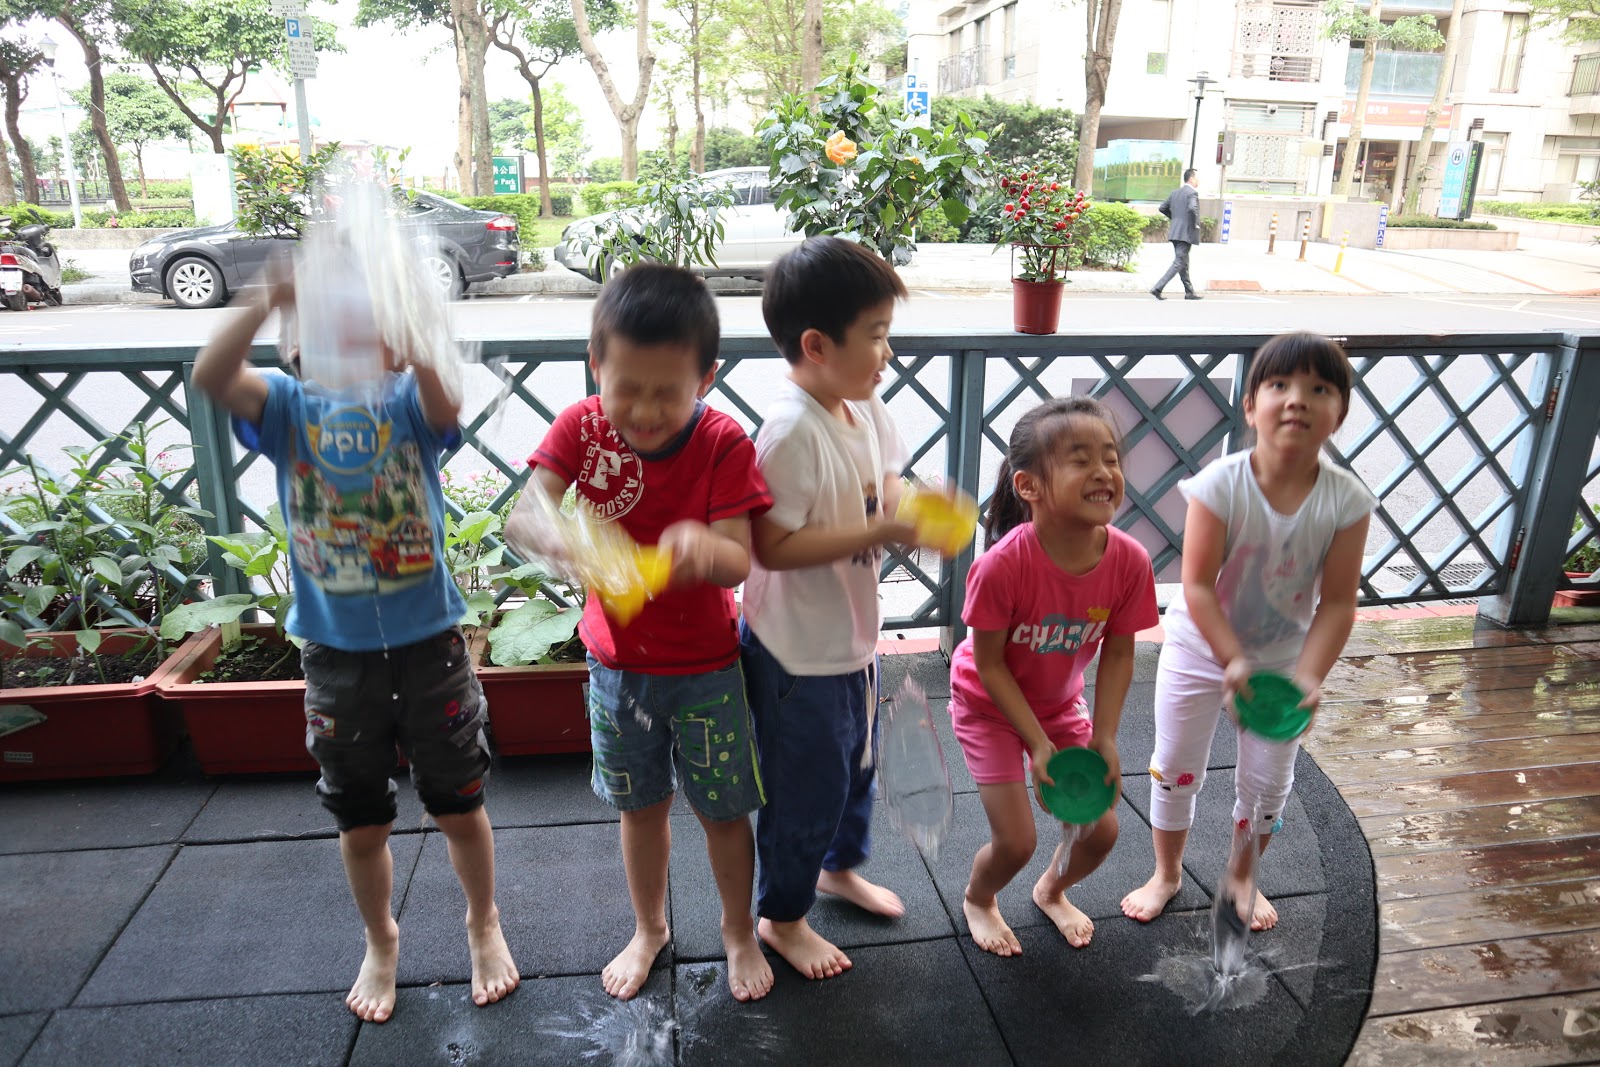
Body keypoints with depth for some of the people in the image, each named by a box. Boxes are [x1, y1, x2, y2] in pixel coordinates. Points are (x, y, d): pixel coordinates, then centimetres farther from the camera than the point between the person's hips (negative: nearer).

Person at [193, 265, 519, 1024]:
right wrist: (261, 305, -37)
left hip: (429, 645, -1)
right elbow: (209, 377, -21)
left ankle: (484, 925, 40)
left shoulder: (409, 400, -6)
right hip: (335, 653, 2)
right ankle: (380, 942, 43)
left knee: (458, 807, 14)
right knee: (361, 824, 17)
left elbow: (445, 404, -30)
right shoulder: (289, 405, -1)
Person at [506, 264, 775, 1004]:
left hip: (706, 669, -2)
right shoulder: (582, 427, -14)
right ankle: (650, 929, 46)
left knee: (723, 809, 13)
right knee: (641, 806, 20)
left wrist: (701, 545, -49)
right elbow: (519, 517, -26)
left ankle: (739, 931, 40)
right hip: (617, 661, 2)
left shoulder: (725, 443, -20)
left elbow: (739, 561, -24)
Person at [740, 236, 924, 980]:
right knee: (806, 787, 10)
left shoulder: (864, 406, -1)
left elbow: (884, 491, 10)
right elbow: (774, 546, -30)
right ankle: (782, 917, 35)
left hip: (854, 634, 9)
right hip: (799, 652, -9)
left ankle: (841, 867, 54)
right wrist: (882, 531, -31)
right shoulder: (792, 430, -28)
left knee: (855, 762, 27)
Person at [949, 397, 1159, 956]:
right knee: (1016, 841, -5)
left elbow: (1118, 653, -9)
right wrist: (1038, 744, -21)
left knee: (1101, 830, 5)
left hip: (1061, 701, 4)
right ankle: (977, 900, 33)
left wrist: (1104, 738, -15)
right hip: (988, 704, -4)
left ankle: (1052, 890, 41)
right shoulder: (1003, 565, -35)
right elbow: (989, 664, -23)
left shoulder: (1129, 560, -23)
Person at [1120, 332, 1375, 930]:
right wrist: (1232, 660, -27)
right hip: (1199, 650, -2)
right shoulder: (1222, 484, -25)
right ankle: (1166, 874, 38)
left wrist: (1309, 676, -24)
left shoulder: (1346, 500, -19)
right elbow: (1198, 585, -22)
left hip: (1284, 657, 2)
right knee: (1175, 769, 12)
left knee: (1268, 783, 16)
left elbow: (1337, 602, -15)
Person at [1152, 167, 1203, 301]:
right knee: (1179, 263, -7)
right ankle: (1158, 288, -15)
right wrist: (1195, 224, -14)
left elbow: (1162, 208, 14)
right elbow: (1192, 208, -28)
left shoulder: (1175, 192, 12)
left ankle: (1189, 292, 20)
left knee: (1183, 263, 14)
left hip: (1175, 232, 9)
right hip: (1186, 233, -9)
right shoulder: (1192, 192, -11)